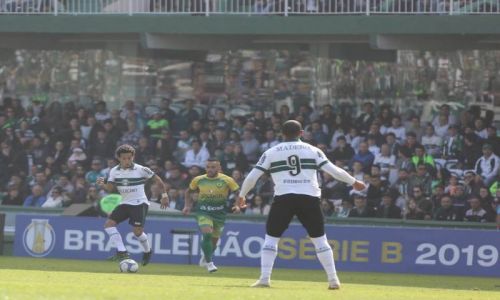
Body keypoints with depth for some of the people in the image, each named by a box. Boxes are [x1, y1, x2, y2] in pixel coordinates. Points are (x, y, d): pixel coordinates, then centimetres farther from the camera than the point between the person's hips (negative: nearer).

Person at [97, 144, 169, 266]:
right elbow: (109, 188, -2)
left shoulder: (140, 170, -11)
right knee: (109, 224, -12)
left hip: (140, 203, -5)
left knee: (137, 231, -16)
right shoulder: (114, 171, 1)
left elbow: (156, 178, -1)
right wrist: (102, 184, -24)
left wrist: (164, 194, -1)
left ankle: (147, 251, 15)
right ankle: (122, 252, -11)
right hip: (125, 203, 5)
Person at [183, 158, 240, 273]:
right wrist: (187, 206, 7)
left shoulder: (227, 180, -7)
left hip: (220, 213, 1)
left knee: (214, 240, 10)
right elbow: (189, 191, 17)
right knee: (207, 234, -22)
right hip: (203, 212, -1)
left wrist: (237, 206, -19)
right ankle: (209, 263, -13)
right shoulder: (198, 180, 0)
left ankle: (205, 257, 41)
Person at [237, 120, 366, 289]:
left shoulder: (271, 153, 10)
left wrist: (242, 195, 23)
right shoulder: (313, 150, 10)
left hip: (283, 199, -1)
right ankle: (333, 280, 6)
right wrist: (353, 182, 20)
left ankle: (264, 278, -4)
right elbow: (333, 170, 6)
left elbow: (252, 176, 8)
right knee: (320, 239, 10)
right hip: (309, 199, 1)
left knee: (271, 238, 8)